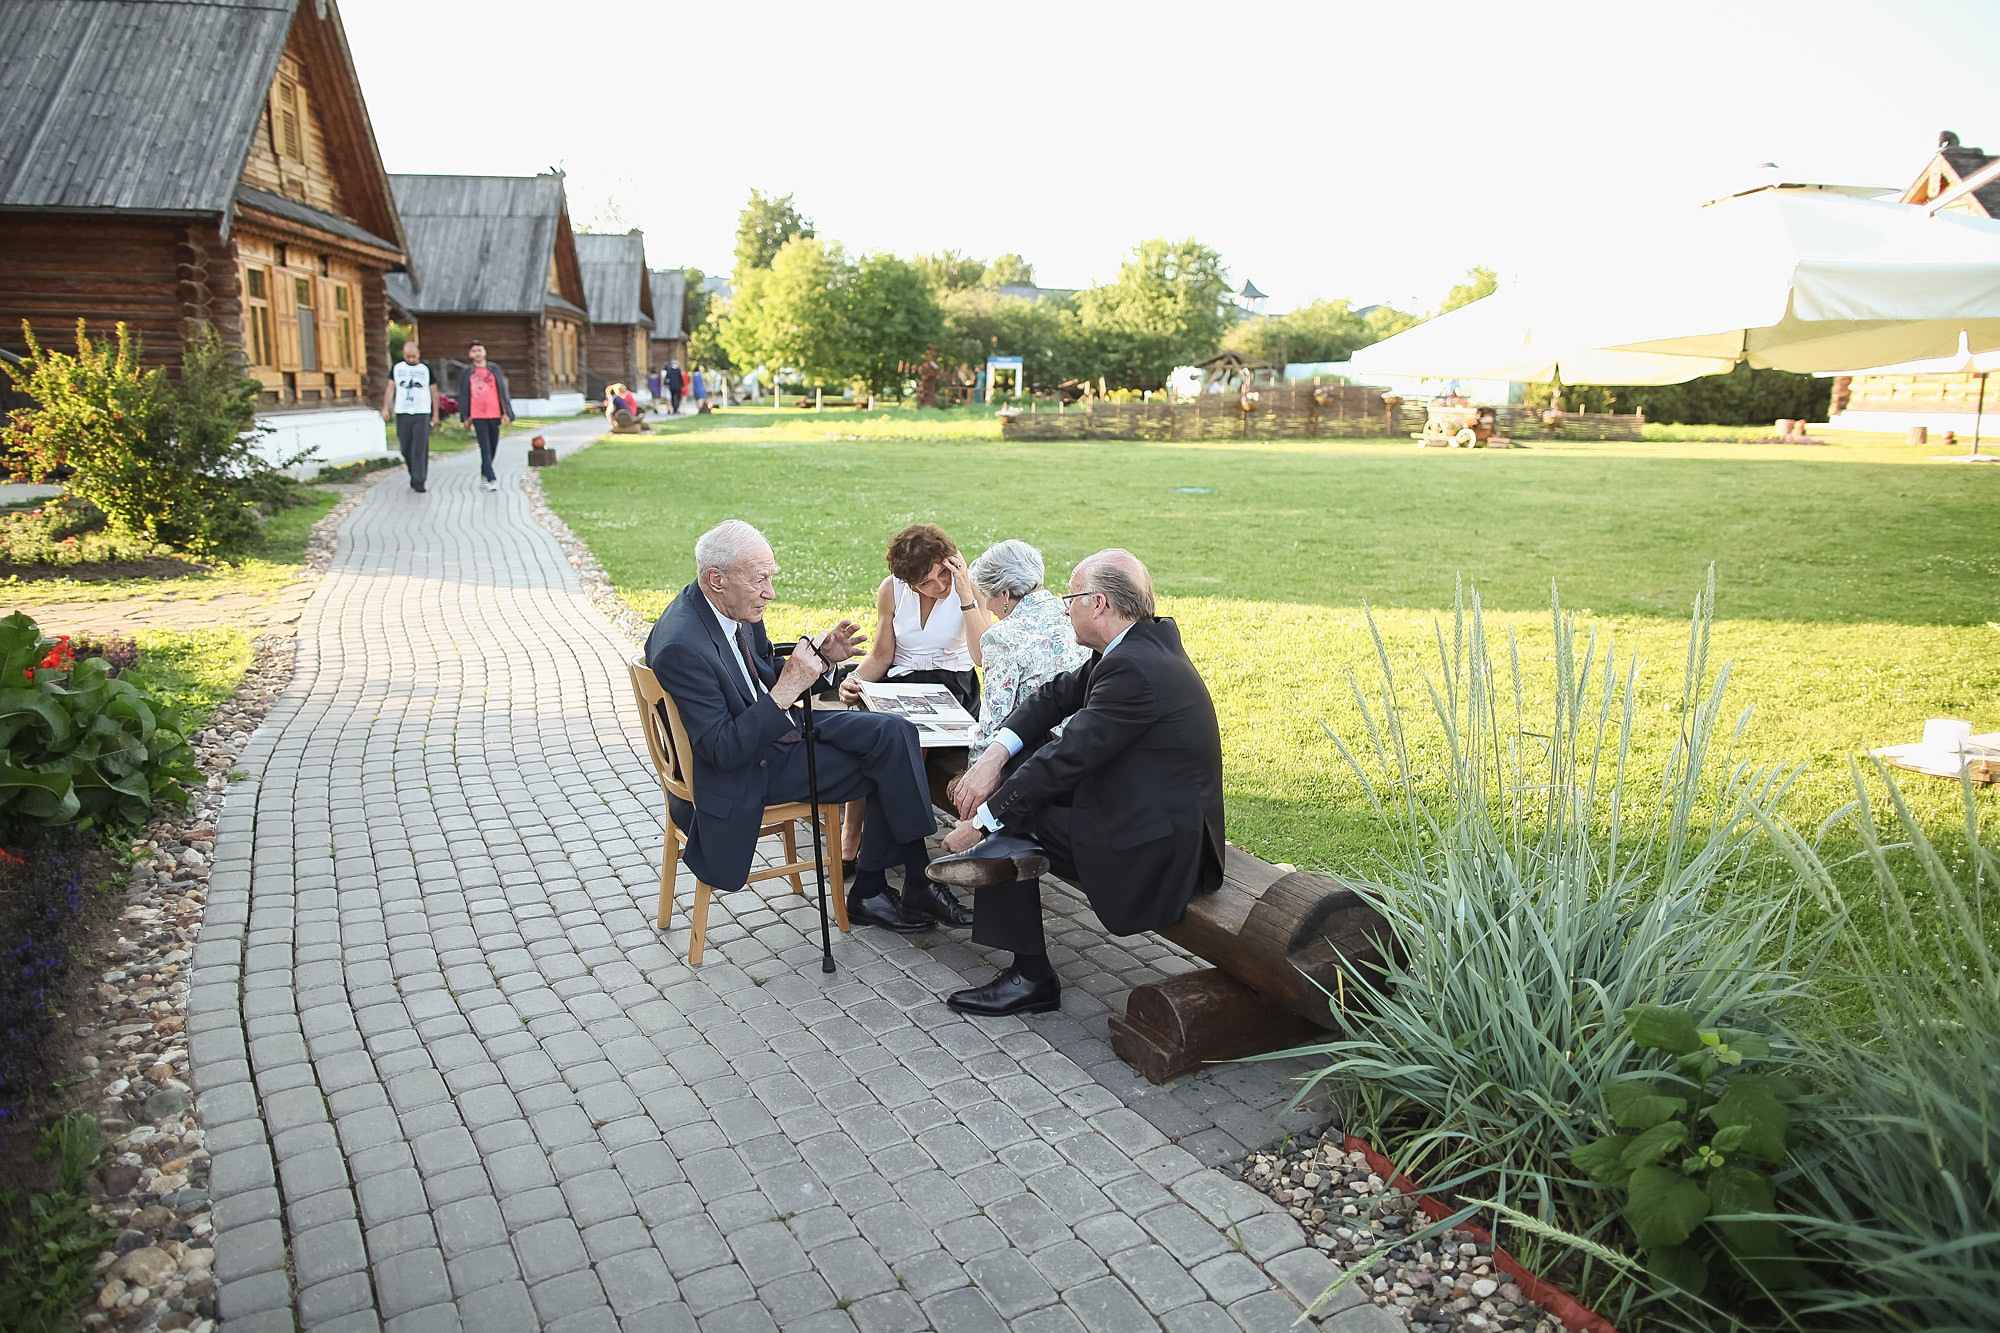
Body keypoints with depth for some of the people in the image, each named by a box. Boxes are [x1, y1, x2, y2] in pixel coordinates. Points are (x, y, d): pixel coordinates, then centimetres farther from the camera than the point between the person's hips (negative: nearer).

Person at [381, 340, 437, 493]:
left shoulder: (426, 369, 5)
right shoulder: (397, 368, 9)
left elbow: (434, 392, 9)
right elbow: (390, 388, 11)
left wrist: (435, 414, 6)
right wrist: (386, 408, 1)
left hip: (422, 413, -2)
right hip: (402, 413, 3)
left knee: (420, 449, -11)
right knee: (406, 449, 6)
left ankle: (419, 482, -11)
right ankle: (413, 475, 23)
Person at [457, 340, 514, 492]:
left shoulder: (495, 370, 7)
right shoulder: (466, 373, 5)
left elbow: (503, 391, 7)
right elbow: (463, 395, 7)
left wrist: (506, 412, 1)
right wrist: (465, 416, 4)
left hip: (494, 414, 2)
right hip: (477, 415, -2)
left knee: (493, 446, 9)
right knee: (485, 448, -9)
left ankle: (484, 473, 28)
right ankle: (492, 479, -13)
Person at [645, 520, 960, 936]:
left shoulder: (733, 607, -1)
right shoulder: (680, 646, -28)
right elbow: (723, 751, -27)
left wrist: (820, 658, -5)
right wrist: (787, 690, -30)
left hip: (775, 728, 8)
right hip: (743, 773, -8)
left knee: (893, 733, -5)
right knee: (888, 767, -12)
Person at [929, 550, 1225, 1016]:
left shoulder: (1133, 668, -24)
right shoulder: (1151, 637, 5)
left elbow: (1068, 757, -23)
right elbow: (1058, 694, 7)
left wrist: (981, 822, -16)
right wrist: (994, 755, -7)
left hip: (1158, 850, -9)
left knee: (1010, 812, -4)